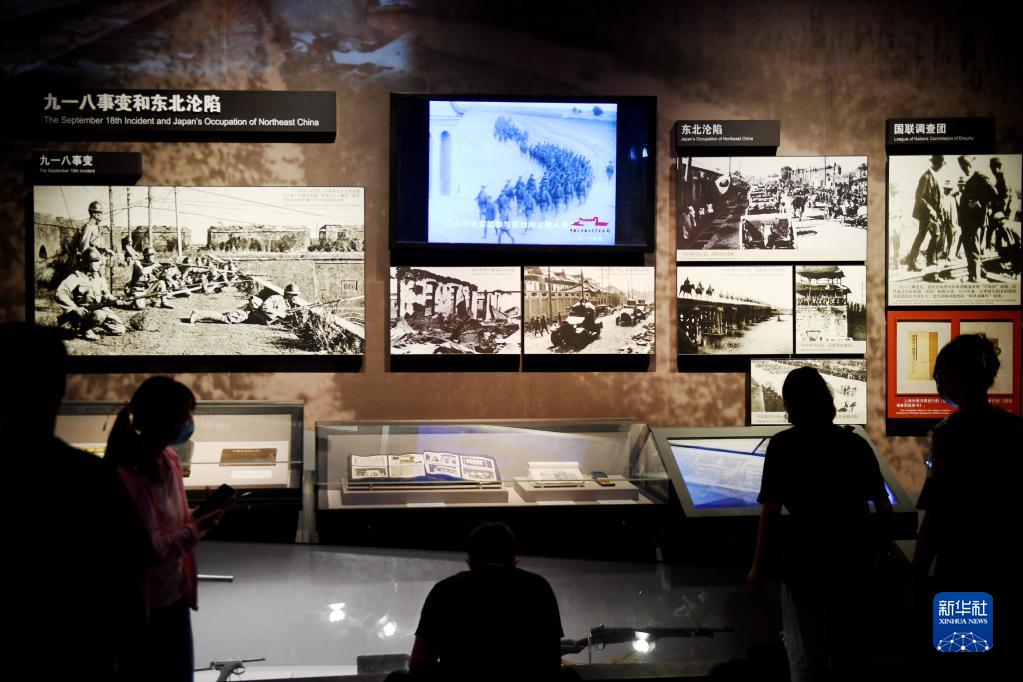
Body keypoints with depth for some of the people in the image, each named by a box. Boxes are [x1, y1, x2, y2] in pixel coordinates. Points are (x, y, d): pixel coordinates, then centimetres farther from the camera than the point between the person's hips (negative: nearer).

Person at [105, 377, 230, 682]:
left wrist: (198, 516, -5)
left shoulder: (169, 459, 0)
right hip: (146, 603, -8)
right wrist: (197, 528, -19)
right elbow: (150, 551, -25)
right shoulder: (128, 477, -27)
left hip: (175, 592, 8)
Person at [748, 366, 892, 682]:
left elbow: (771, 510, -11)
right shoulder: (856, 443, 5)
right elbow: (882, 503, 12)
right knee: (851, 654, 17)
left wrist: (759, 565, -4)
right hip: (856, 557, 4)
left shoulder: (783, 445, -8)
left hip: (808, 560, -4)